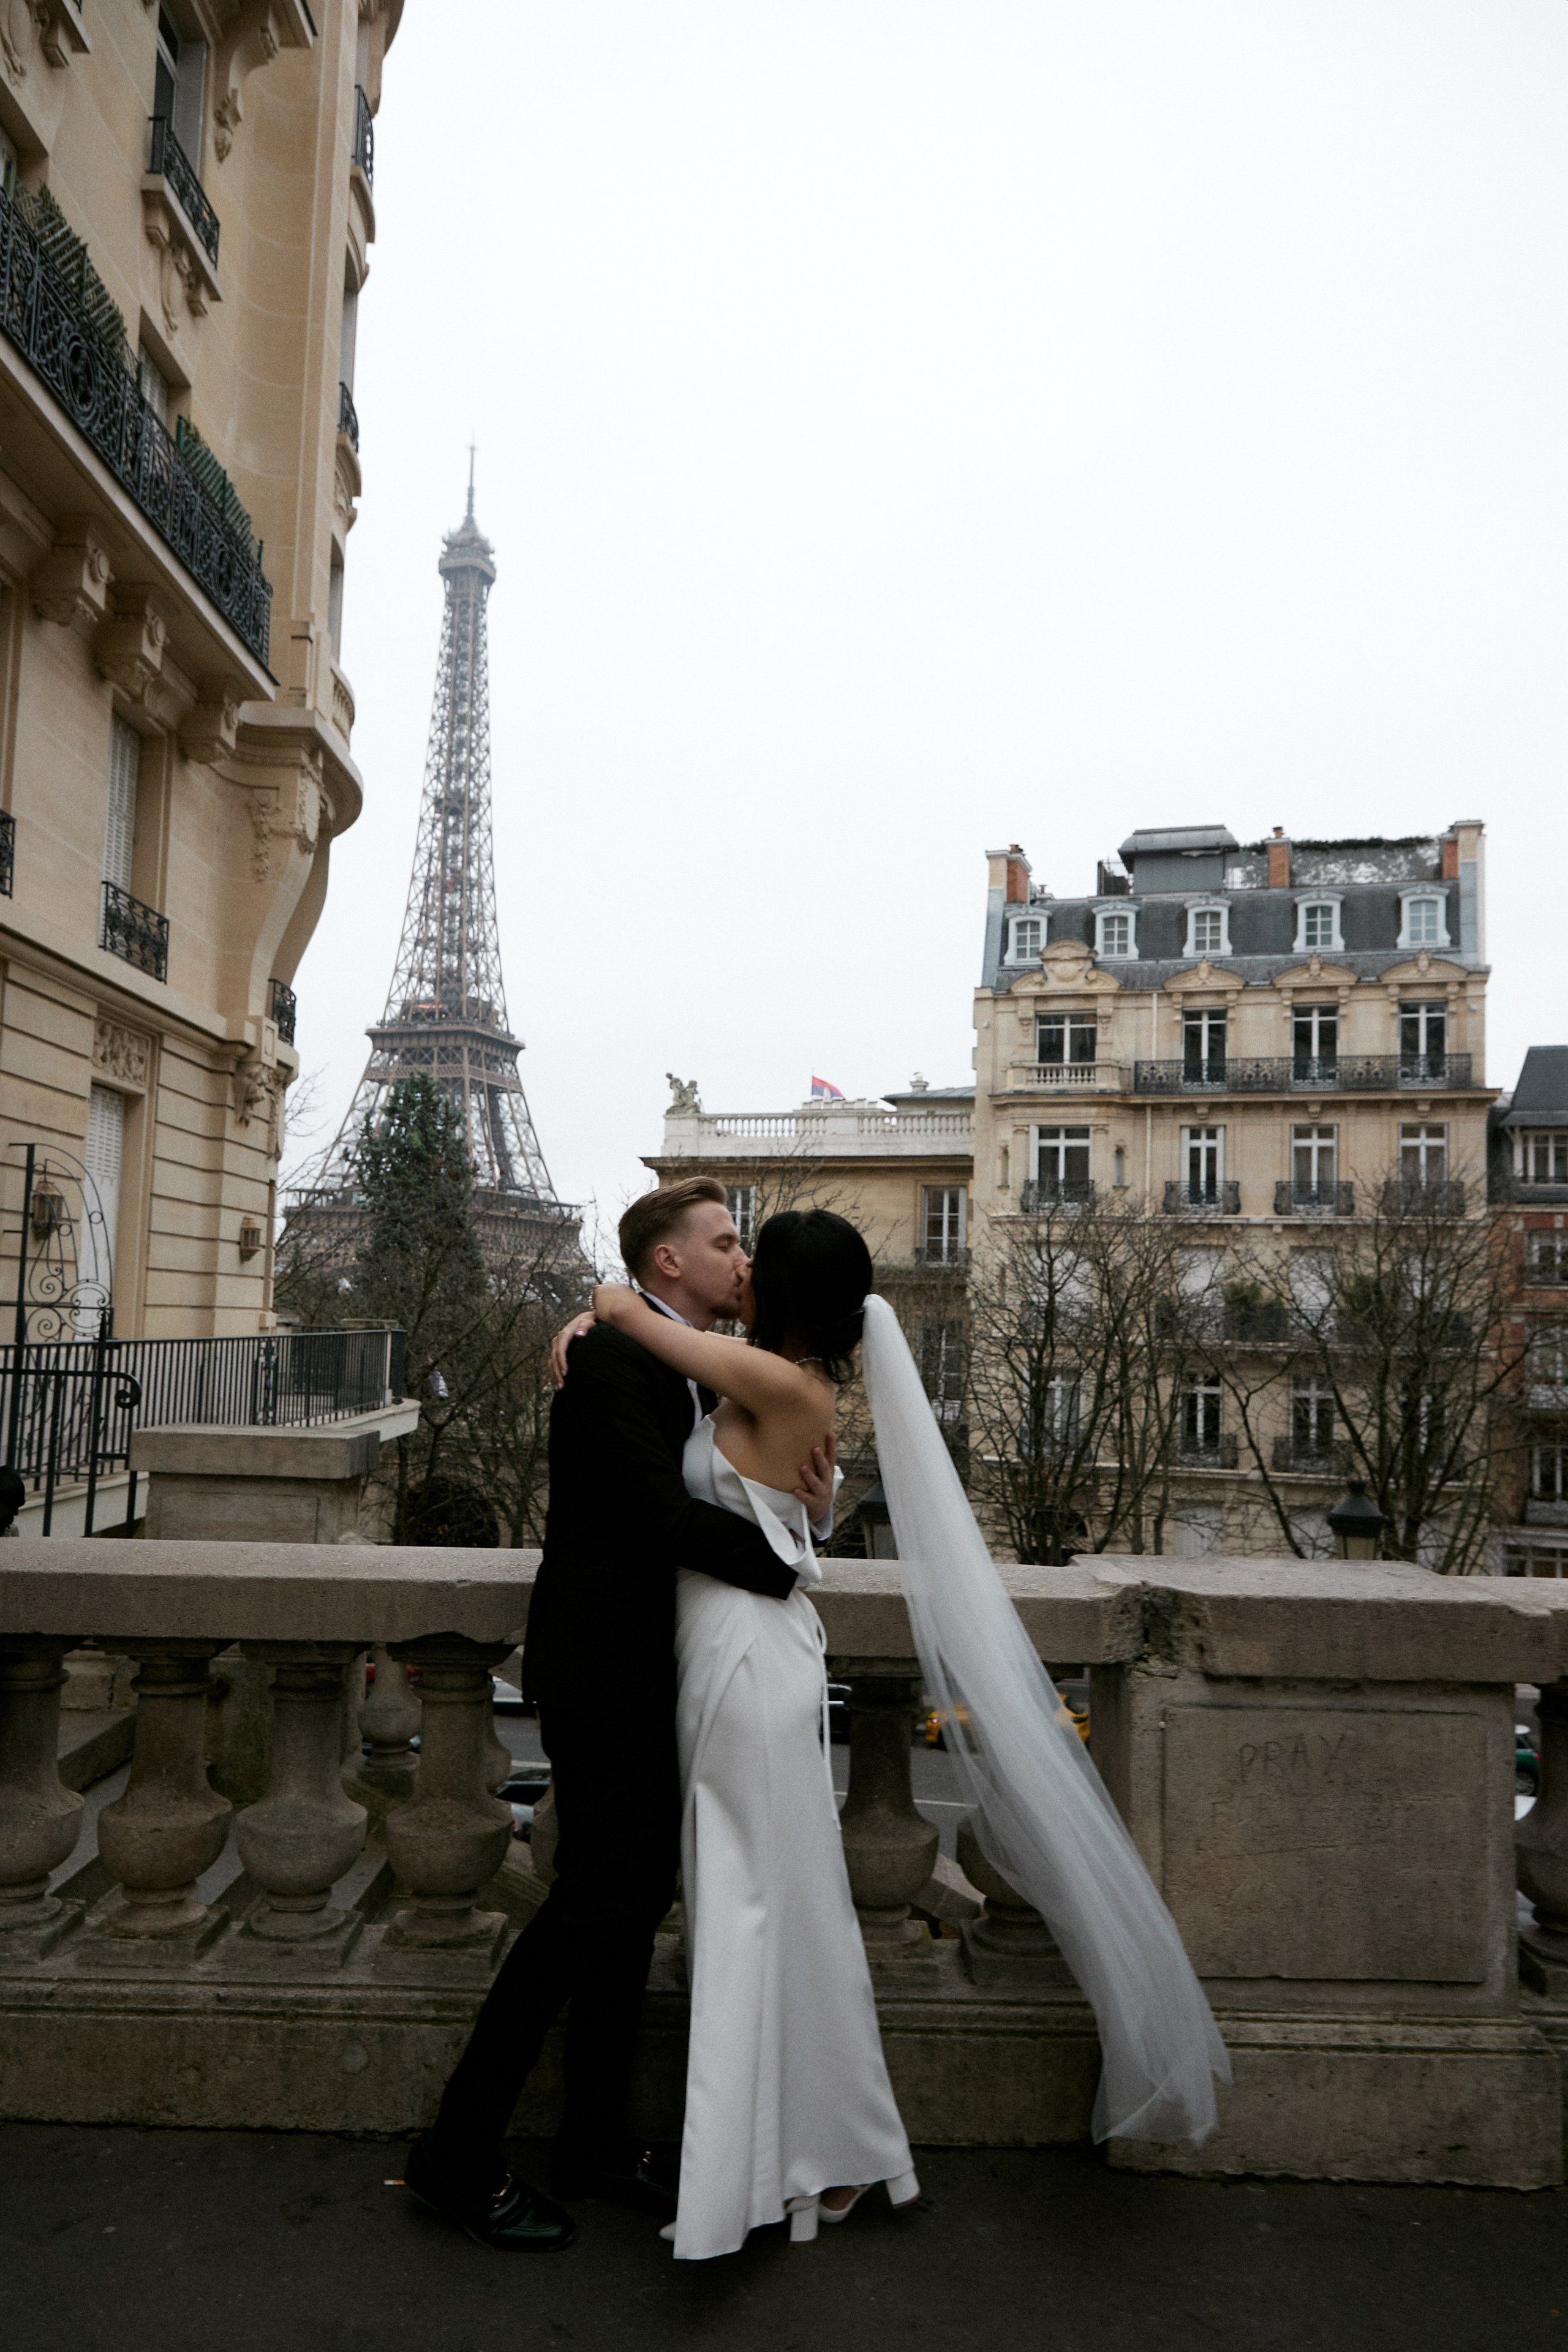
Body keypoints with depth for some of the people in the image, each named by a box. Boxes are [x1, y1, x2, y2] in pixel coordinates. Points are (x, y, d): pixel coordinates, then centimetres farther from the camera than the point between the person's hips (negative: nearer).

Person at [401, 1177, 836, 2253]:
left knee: (638, 1897, 14)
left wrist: (815, 1493, -9)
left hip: (658, 1672, 9)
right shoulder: (612, 1359, -17)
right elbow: (666, 1514, -25)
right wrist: (784, 1569, -15)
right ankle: (459, 2154, 11)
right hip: (606, 1669, -9)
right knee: (596, 1899, -4)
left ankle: (597, 2142, 29)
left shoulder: (705, 1372, 13)